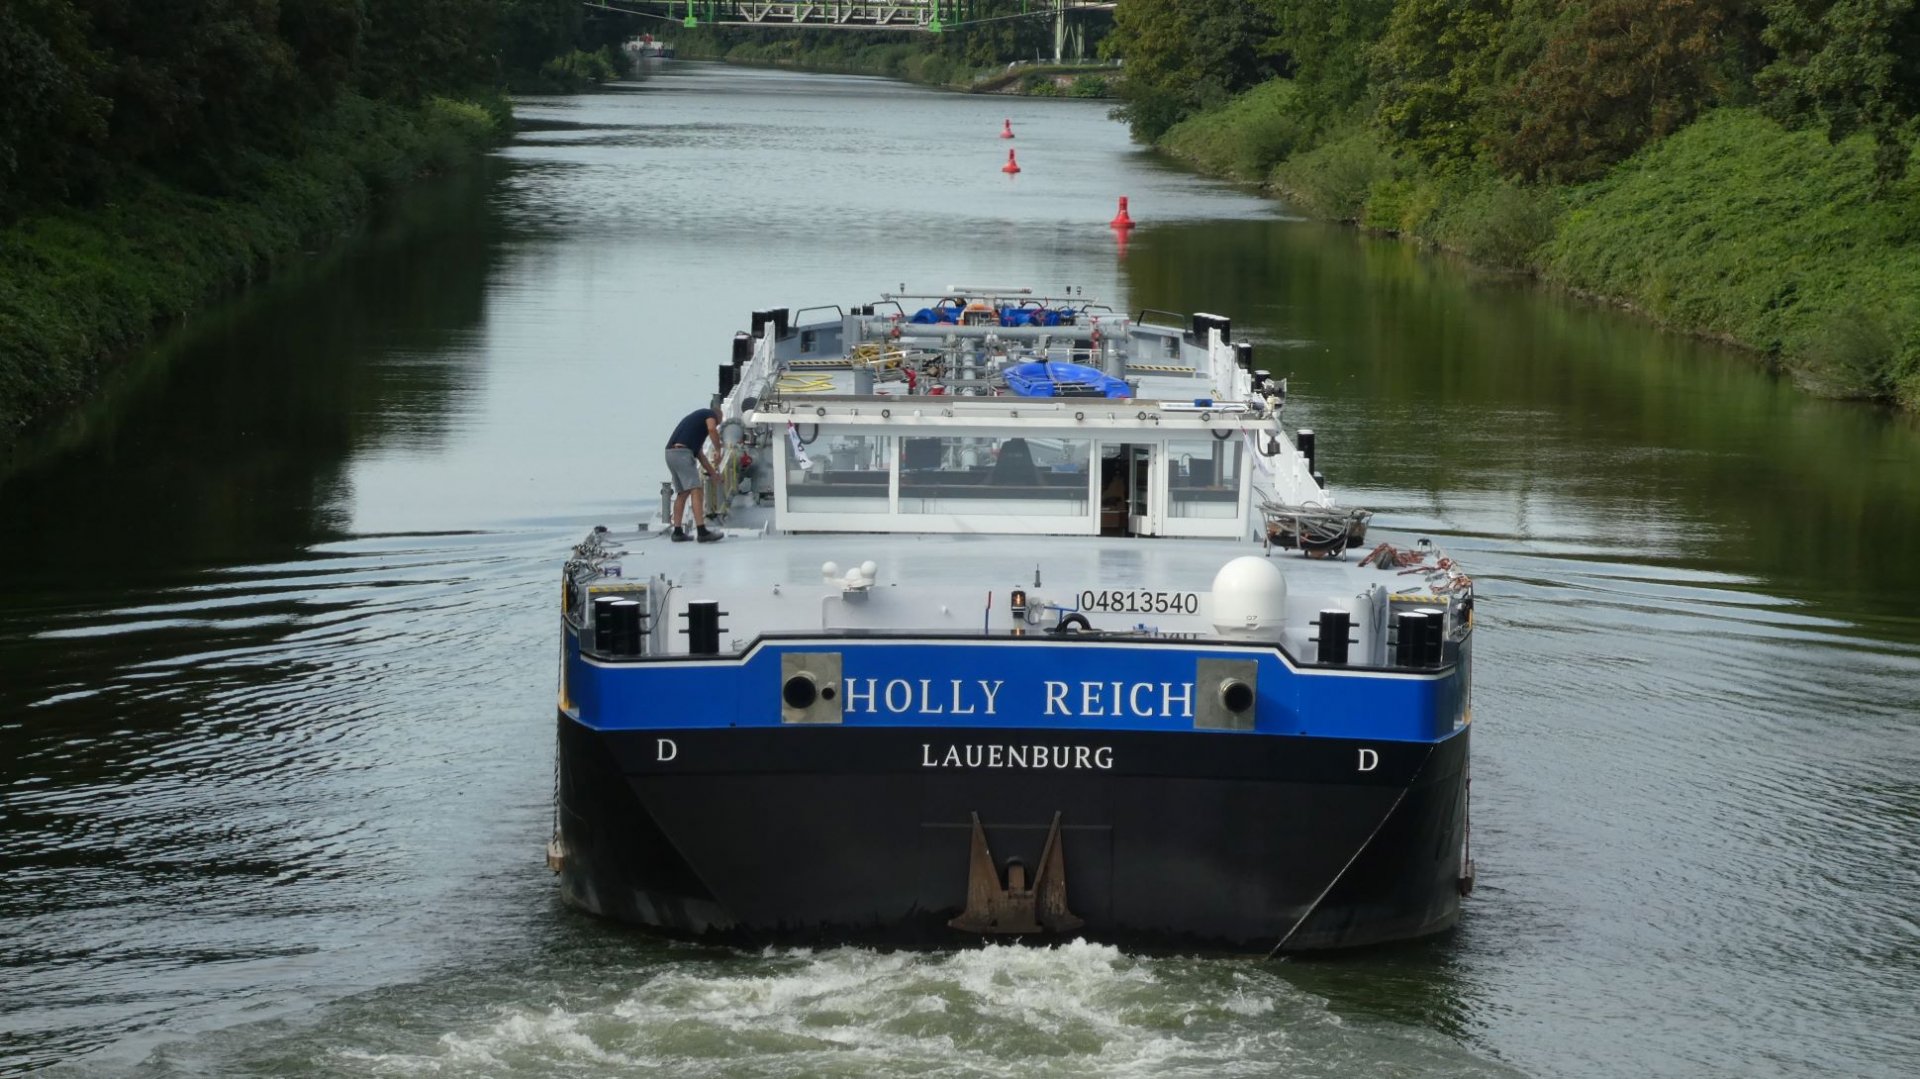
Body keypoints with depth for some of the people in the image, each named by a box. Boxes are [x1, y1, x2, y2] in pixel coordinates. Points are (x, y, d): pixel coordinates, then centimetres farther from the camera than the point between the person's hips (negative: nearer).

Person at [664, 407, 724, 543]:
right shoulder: (711, 414, 10)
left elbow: (698, 453, 33)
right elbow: (712, 429, -16)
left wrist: (713, 472, 35)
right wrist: (718, 450, -5)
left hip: (671, 454, 9)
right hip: (682, 453, -9)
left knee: (682, 493, 18)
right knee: (696, 491, -12)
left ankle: (677, 532, 18)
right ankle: (702, 532, -20)